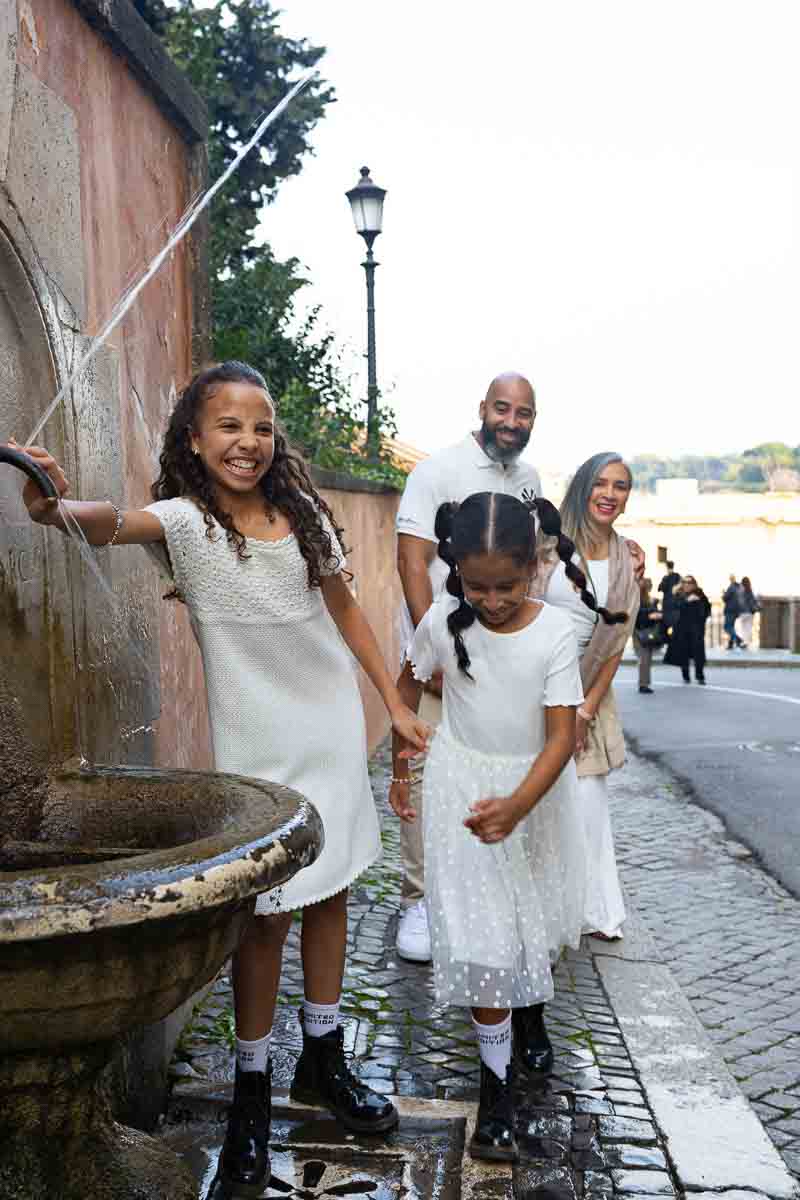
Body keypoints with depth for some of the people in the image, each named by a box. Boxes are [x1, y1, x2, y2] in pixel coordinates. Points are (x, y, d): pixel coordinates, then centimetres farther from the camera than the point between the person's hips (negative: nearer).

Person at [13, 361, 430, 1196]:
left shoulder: (304, 513, 0)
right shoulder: (187, 522, -12)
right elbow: (115, 523, -34)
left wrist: (394, 703, 10)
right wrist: (58, 509, -57)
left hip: (332, 728, 4)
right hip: (254, 744, -4)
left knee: (329, 894, 13)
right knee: (264, 914, 1)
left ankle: (322, 1058, 33)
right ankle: (251, 1088, 21)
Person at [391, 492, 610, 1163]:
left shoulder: (555, 631, -18)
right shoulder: (444, 621, -14)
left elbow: (562, 734, -22)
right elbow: (409, 686, 4)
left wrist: (517, 805, -37)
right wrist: (401, 769, 9)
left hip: (537, 785, 1)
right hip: (464, 784, -1)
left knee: (538, 915, 19)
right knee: (480, 931, -5)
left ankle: (529, 1014, 50)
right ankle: (497, 1086, 8)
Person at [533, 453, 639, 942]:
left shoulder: (626, 562, 3)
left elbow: (617, 645, 4)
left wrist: (587, 710, -2)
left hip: (586, 691, 2)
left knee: (588, 800, 3)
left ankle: (594, 909, 21)